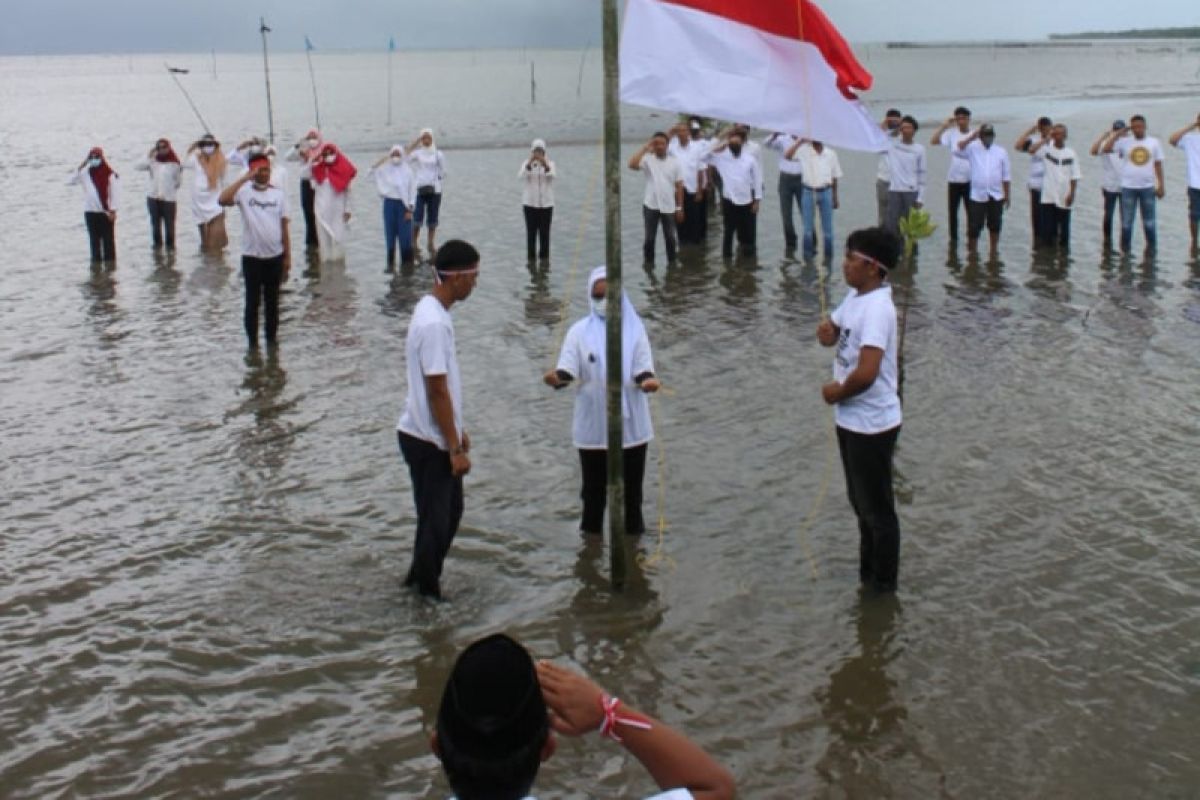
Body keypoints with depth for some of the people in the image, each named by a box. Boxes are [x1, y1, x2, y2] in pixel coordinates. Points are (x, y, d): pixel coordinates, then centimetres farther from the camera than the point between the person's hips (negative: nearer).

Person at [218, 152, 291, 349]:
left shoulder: (279, 193, 2)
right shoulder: (244, 191, -6)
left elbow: (284, 226, 5)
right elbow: (223, 200, -28)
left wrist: (288, 256, 4)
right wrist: (245, 177, -26)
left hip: (275, 256, 2)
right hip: (251, 257, -2)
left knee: (272, 301, 12)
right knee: (252, 302, 4)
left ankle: (271, 338, 23)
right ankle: (252, 343, 12)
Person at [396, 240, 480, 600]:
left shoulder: (433, 311, 7)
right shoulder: (433, 324, -24)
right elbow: (437, 392, -23)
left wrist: (457, 431, 21)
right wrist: (456, 449, -18)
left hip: (437, 435, 10)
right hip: (428, 440, -10)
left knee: (450, 511, 20)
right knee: (435, 520, 2)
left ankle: (421, 578, 34)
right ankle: (426, 594, 17)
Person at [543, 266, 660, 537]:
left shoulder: (634, 328, 0)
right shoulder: (580, 331, -1)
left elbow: (642, 369, -4)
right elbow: (568, 369, -8)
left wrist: (647, 380, -27)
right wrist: (556, 378, -31)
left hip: (631, 424, 0)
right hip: (593, 426, 0)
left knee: (631, 487, 9)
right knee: (594, 487, 9)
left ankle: (633, 535, 23)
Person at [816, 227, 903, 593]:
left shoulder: (877, 309, -25)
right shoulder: (855, 297, 4)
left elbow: (866, 373, -33)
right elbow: (832, 333, 18)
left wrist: (836, 393, -15)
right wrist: (827, 331, -7)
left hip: (872, 425, -9)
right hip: (851, 420, 9)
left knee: (877, 508, 7)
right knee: (861, 502, 22)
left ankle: (883, 583, 22)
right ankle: (868, 573, 38)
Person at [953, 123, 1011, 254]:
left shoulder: (1001, 152, 7)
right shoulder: (973, 149, 2)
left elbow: (1006, 176, 10)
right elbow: (956, 150, -15)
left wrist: (1008, 195, 7)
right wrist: (971, 137, -15)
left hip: (996, 196, 2)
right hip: (977, 196, -2)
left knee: (995, 226, 10)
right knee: (974, 228, -2)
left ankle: (993, 253, 22)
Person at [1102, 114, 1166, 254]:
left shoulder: (1154, 143, 5)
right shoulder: (1124, 141, 0)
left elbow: (1158, 165, 8)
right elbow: (1106, 148, -12)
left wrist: (1161, 185, 4)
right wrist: (1117, 134, -9)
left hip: (1148, 187, 1)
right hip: (1128, 187, -1)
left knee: (1149, 222, 8)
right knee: (1126, 222, 3)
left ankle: (1151, 249, 18)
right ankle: (1125, 250, 12)